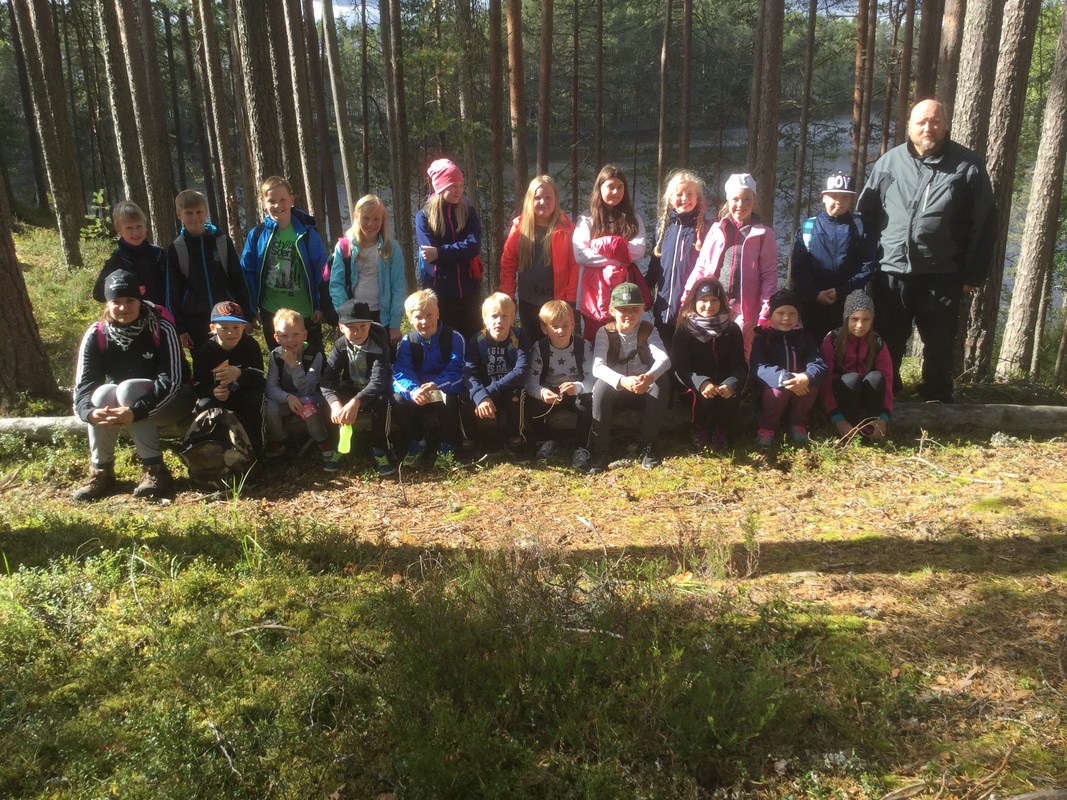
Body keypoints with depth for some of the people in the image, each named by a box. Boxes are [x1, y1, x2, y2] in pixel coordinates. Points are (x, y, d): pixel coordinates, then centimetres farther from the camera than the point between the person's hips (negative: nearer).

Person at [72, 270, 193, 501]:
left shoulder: (161, 328, -21)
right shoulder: (96, 335, -11)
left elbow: (171, 380, -28)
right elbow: (83, 385, -17)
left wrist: (135, 412, -41)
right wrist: (90, 412, -40)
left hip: (169, 402, -3)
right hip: (123, 403, 3)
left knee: (128, 389, -32)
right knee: (103, 393, -29)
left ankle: (154, 469, -26)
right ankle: (101, 471, -16)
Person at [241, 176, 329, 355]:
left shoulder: (307, 233, -9)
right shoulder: (257, 234, -4)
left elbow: (321, 271, -5)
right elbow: (247, 272, 1)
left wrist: (320, 306, -6)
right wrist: (252, 309, 0)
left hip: (306, 313, -2)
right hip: (271, 313, 2)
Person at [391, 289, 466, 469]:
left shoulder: (454, 338, -9)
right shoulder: (407, 342, -2)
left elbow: (456, 371, -18)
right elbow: (401, 372, -13)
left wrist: (435, 385, -37)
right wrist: (413, 390, -35)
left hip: (445, 390, -3)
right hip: (417, 392, 3)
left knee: (448, 399, -37)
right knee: (398, 400, -26)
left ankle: (447, 446, -8)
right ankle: (417, 441, 1)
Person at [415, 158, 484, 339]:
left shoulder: (469, 212, 5)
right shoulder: (424, 216, -1)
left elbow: (474, 246, -11)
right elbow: (430, 254, -11)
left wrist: (440, 252, -16)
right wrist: (460, 251, -12)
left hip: (468, 290, 2)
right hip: (438, 291, -2)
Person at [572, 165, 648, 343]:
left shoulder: (633, 219, 10)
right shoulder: (586, 220, 4)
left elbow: (639, 251, -5)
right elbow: (580, 255, -9)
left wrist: (603, 245, -10)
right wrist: (619, 258, -11)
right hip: (594, 293, -1)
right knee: (594, 340, 5)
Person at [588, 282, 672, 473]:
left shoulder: (648, 330, -8)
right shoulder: (604, 332, -11)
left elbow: (664, 359, -27)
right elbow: (597, 367, -28)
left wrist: (649, 376, -51)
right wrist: (622, 381, -49)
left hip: (644, 390, 1)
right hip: (616, 389, -1)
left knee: (661, 381, -30)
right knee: (601, 385, -34)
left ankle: (647, 446, -20)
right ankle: (599, 451, -27)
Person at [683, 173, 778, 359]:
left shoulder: (763, 234, 2)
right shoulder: (717, 230, 9)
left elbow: (769, 275, 0)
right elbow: (701, 267, 10)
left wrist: (765, 313, -8)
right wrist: (687, 297, 2)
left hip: (745, 311, -2)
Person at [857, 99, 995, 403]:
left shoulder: (967, 166, 1)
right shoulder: (888, 163, 6)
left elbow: (983, 224, 0)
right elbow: (866, 213, 11)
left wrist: (973, 273, -4)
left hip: (942, 275, -1)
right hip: (891, 271, 1)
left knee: (939, 344, 10)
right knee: (887, 342, 11)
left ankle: (936, 399, 27)